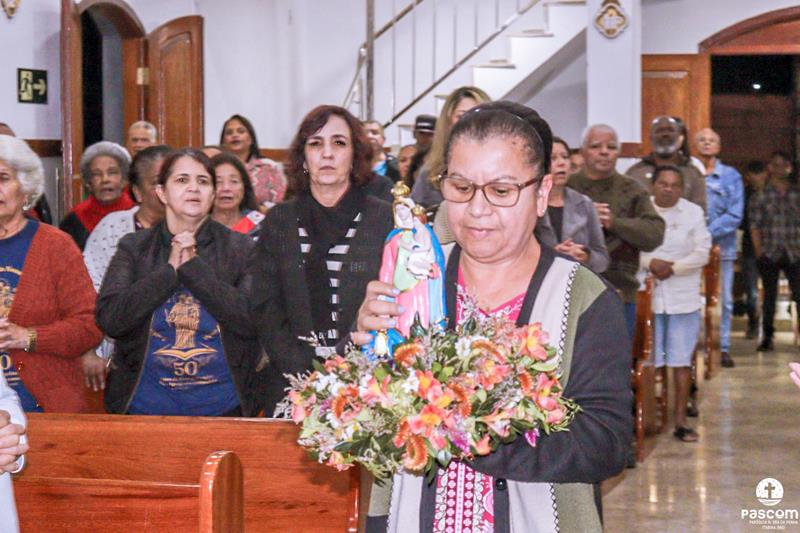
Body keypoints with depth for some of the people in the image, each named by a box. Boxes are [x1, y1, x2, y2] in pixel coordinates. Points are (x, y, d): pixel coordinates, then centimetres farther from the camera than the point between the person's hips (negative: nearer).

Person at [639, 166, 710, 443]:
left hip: (684, 298, 1)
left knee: (682, 361, 2)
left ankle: (681, 421, 7)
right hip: (646, 296, -1)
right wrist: (650, 263, -17)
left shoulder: (694, 213, 6)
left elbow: (702, 253, 0)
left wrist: (672, 267, -11)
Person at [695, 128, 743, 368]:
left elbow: (735, 215, -3)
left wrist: (709, 232, -13)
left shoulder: (731, 176, 4)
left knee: (724, 300, 4)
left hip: (722, 246, 1)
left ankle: (724, 348, 11)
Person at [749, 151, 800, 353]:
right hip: (769, 254, -1)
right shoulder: (761, 196, 3)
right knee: (769, 296, 5)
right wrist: (759, 252, -5)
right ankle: (767, 338, 13)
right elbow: (754, 226, 1)